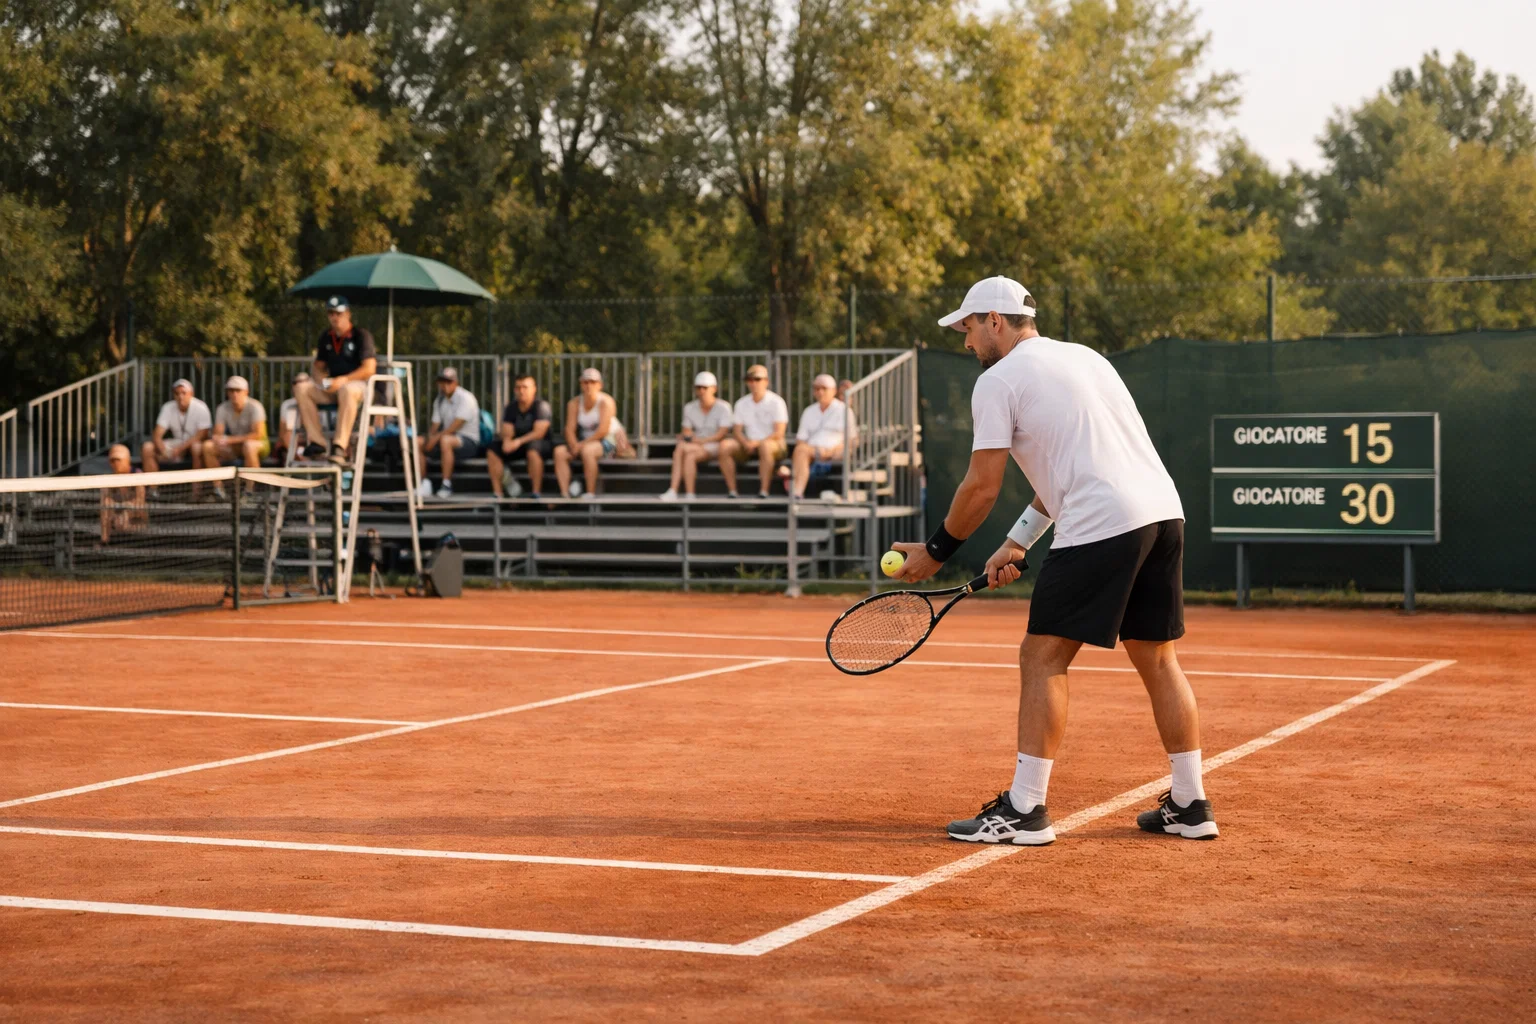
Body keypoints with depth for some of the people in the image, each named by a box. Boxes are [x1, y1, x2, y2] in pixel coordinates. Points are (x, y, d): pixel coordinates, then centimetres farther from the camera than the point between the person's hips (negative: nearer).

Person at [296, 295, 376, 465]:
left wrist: (343, 380, -23)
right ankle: (317, 442, -25)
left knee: (347, 390, -42)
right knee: (301, 389, -18)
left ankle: (339, 446, -47)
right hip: (332, 388, 6)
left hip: (358, 385, -6)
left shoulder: (361, 335, -4)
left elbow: (369, 368, -13)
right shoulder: (326, 337, 15)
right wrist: (323, 378, -3)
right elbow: (319, 365, 22)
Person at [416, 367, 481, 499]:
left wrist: (437, 437, -24)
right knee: (417, 442, -10)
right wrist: (430, 437, -13)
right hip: (449, 436, 7)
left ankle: (446, 484, -36)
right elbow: (435, 424, 9)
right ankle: (423, 482, -12)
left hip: (469, 441, -7)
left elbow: (456, 425, -20)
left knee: (446, 440, -39)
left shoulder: (465, 398, -12)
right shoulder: (439, 400, 12)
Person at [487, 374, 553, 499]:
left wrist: (519, 441, -35)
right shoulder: (510, 408, 5)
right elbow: (507, 432, 0)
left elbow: (539, 432, -22)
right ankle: (498, 492, -15)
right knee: (492, 451, -14)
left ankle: (536, 492, -36)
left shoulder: (542, 406, -13)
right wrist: (507, 442, -26)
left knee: (533, 448, -40)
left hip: (543, 444, -6)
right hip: (518, 445, 6)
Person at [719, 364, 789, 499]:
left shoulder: (776, 402, -4)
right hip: (749, 445, 5)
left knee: (765, 446, -40)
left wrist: (757, 443, -22)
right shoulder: (742, 403, 11)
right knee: (725, 445, -22)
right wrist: (746, 443, -14)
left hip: (774, 445, -5)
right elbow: (736, 431, 8)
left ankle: (764, 490, -39)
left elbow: (779, 433, -12)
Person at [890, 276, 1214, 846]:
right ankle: (1190, 806, 19)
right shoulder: (1084, 357, 25)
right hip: (1163, 511, 8)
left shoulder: (998, 380, 1)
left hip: (1101, 523, -8)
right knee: (1157, 658, 15)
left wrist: (936, 551, 12)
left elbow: (982, 487, -1)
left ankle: (1024, 811, -1)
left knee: (1043, 658, -1)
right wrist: (1018, 542, 28)